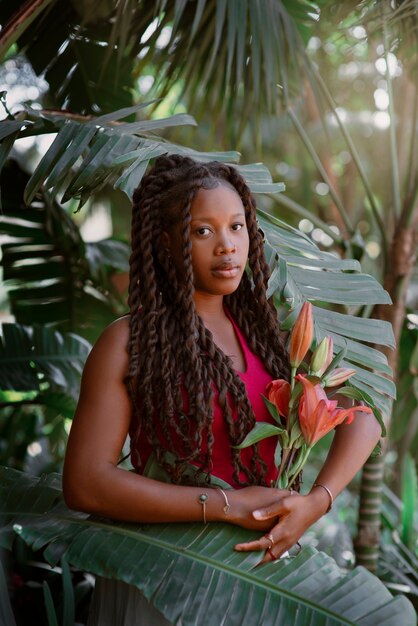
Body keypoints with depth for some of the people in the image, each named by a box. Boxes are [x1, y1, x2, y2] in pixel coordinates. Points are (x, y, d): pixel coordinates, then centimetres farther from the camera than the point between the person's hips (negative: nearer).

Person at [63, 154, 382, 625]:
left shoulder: (264, 324, 2)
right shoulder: (128, 344, -11)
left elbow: (362, 415, 0)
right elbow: (84, 484, -19)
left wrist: (316, 501, -17)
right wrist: (229, 506, -19)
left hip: (262, 556, 4)